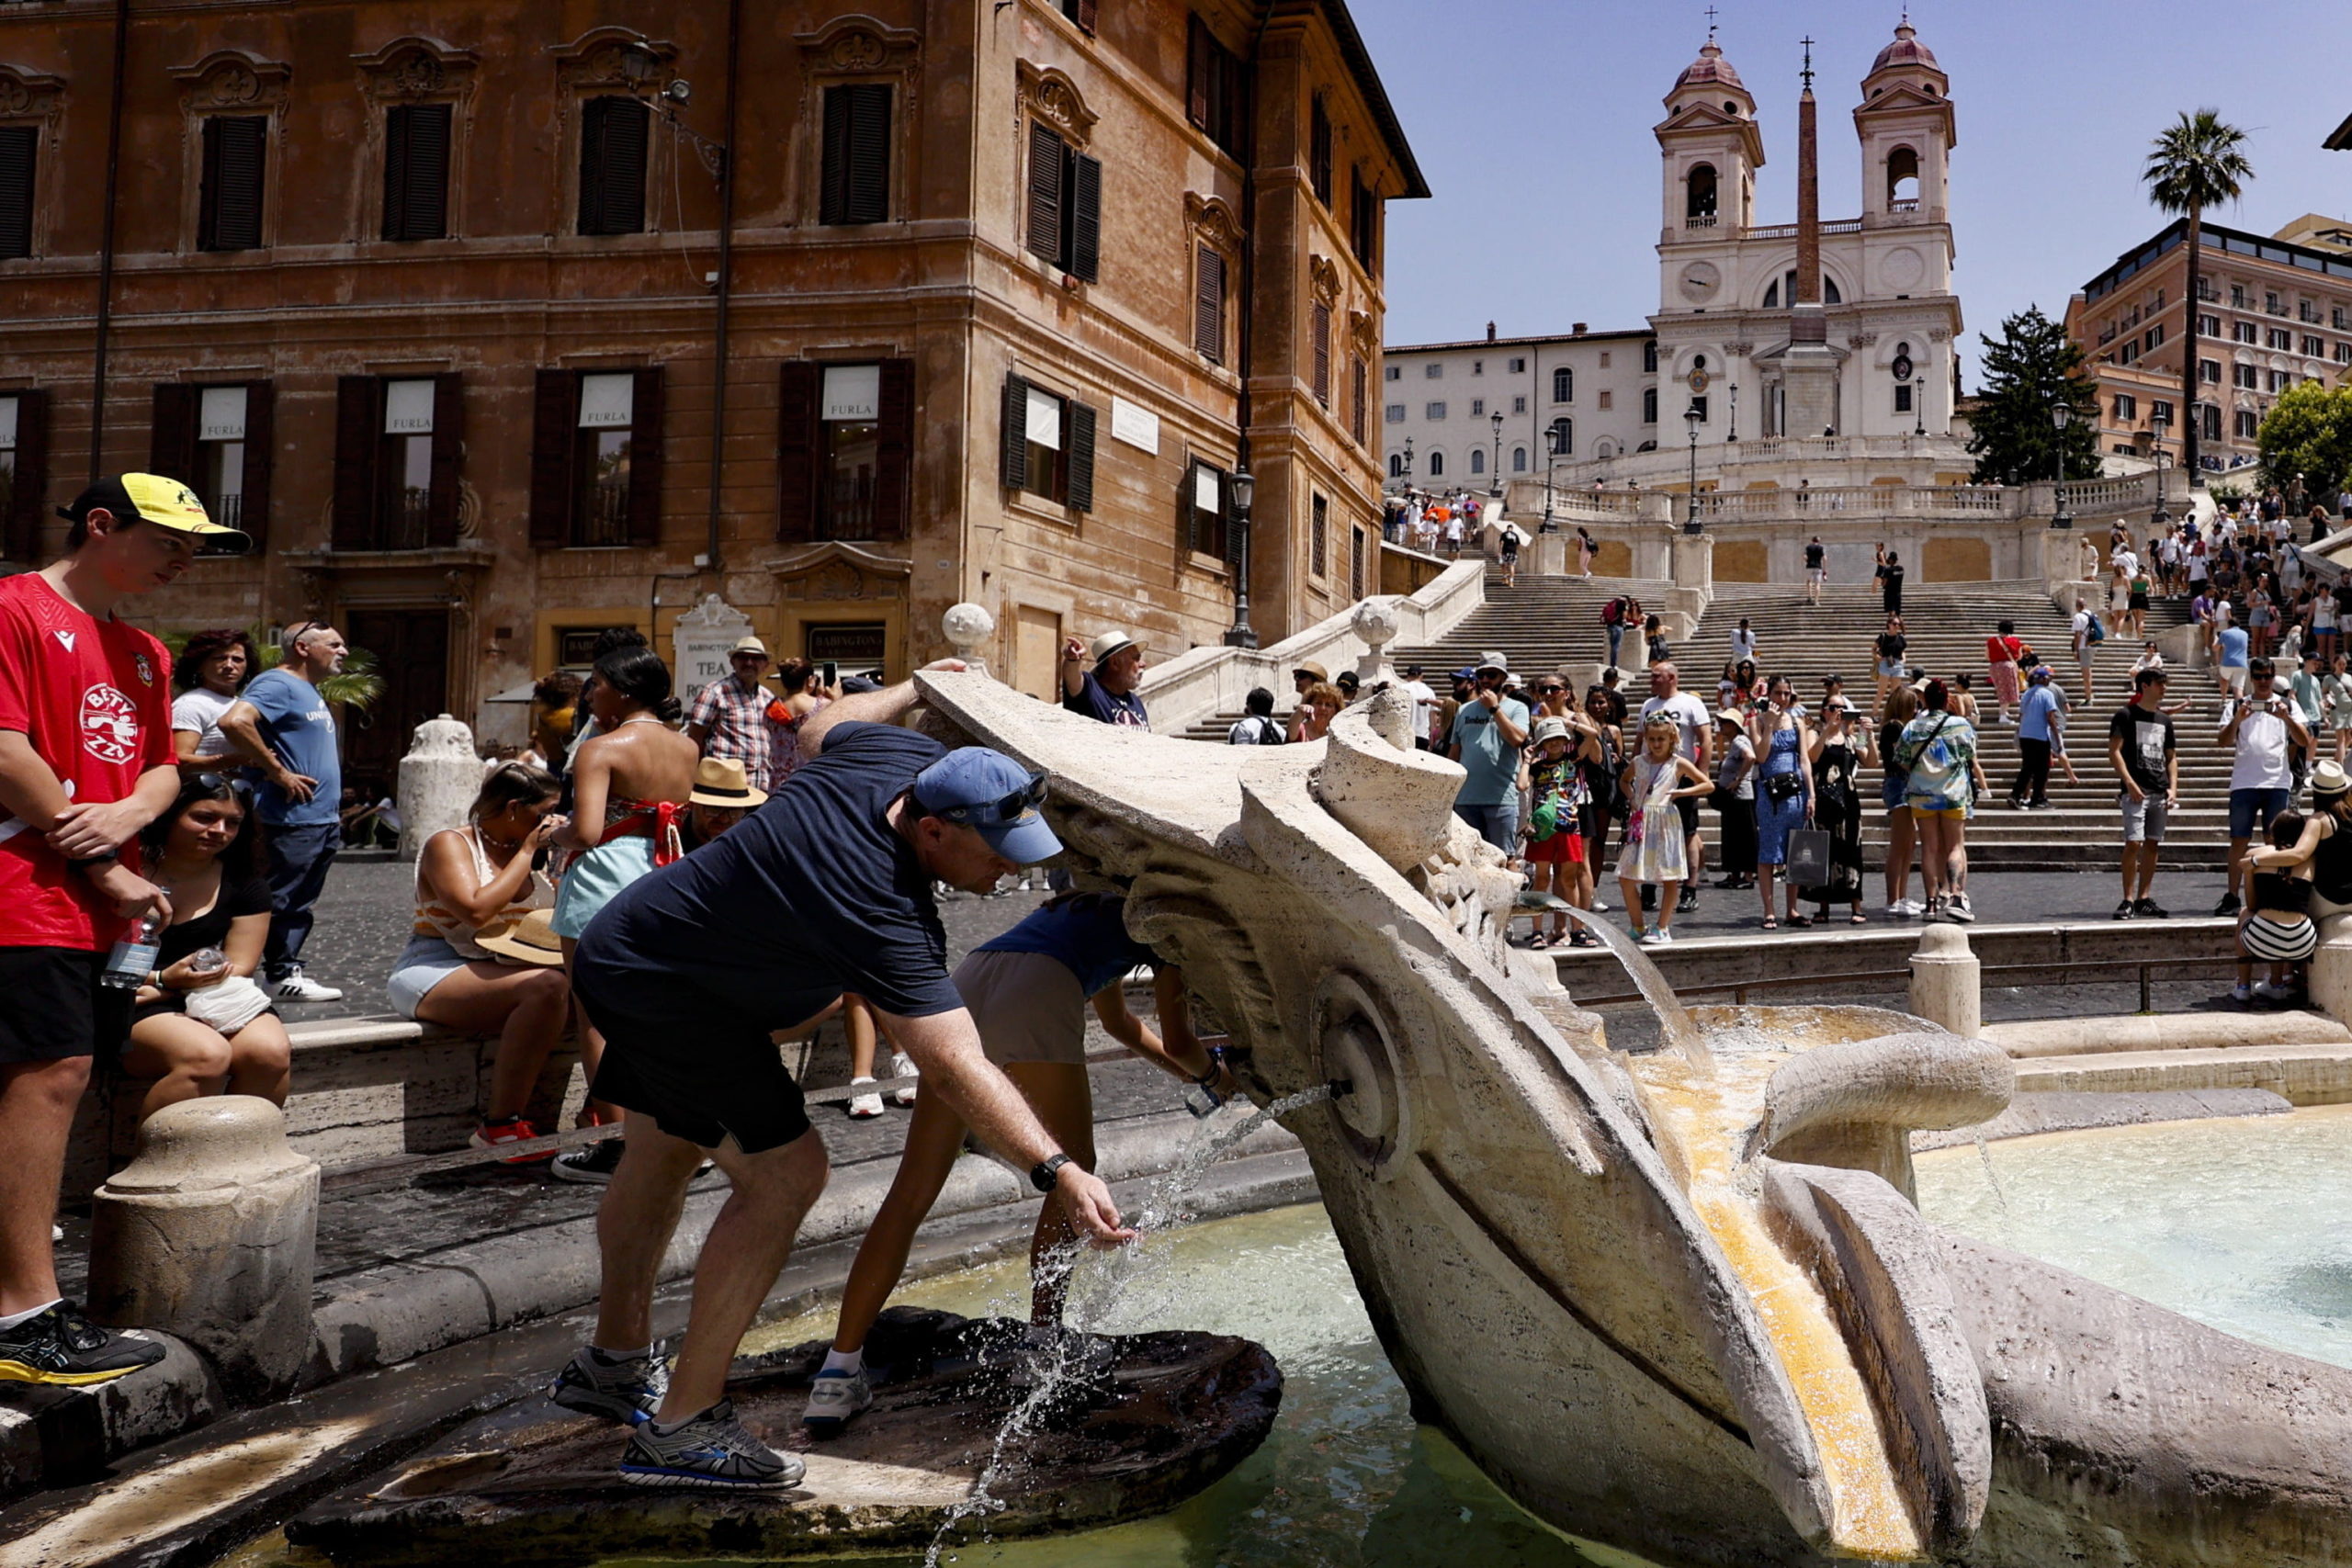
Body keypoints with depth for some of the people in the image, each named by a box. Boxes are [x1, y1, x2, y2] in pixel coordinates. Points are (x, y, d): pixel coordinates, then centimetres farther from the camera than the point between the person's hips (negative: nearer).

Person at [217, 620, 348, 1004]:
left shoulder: (312, 693, 20)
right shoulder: (278, 684, -11)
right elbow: (234, 721, -28)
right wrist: (277, 772, -21)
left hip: (324, 819, 10)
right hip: (292, 818, -10)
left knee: (299, 905, 13)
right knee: (280, 903, -3)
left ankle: (287, 972, 18)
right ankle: (279, 974, 1)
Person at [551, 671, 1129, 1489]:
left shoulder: (909, 756, -13)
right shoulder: (883, 916, -37)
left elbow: (818, 730, 12)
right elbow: (956, 1069, -44)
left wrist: (918, 685, 26)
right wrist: (1059, 1171, -49)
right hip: (667, 993, -11)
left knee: (663, 1153, 22)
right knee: (784, 1171, -15)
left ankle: (613, 1363, 42)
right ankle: (679, 1427, -5)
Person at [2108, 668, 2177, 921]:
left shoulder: (2165, 719, 17)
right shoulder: (2126, 715, -2)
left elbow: (2171, 757, 20)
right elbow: (2114, 751, -8)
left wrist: (2173, 787, 6)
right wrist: (2129, 783, -16)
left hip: (2160, 793, 6)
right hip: (2136, 791, -6)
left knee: (2152, 844, 7)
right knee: (2133, 843, -12)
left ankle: (2144, 900, 12)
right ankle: (2128, 901, -8)